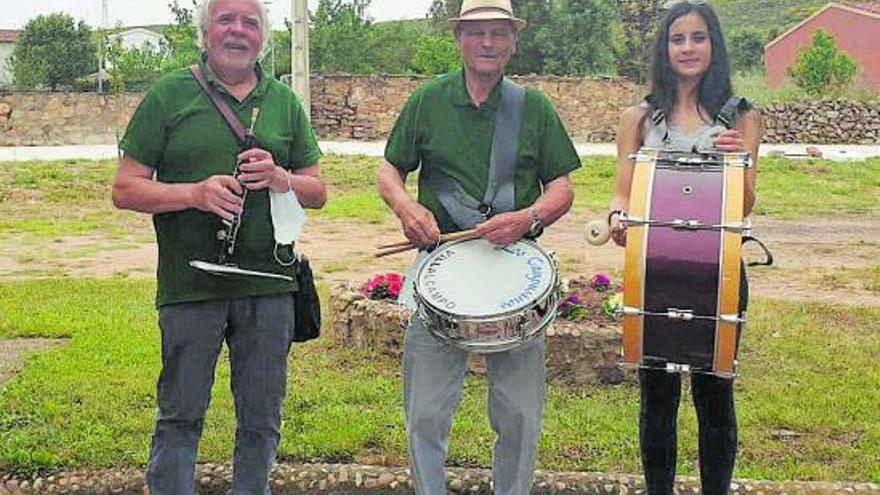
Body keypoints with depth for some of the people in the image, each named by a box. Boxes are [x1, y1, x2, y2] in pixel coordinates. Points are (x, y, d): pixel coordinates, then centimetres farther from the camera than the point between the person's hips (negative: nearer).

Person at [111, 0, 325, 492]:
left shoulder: (285, 101, 11)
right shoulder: (169, 95, 1)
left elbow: (318, 192, 13)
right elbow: (125, 190, -1)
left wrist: (280, 178, -9)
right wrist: (195, 193, -17)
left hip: (269, 286, 3)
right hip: (190, 286, -3)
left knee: (262, 420, 13)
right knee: (180, 418, 6)